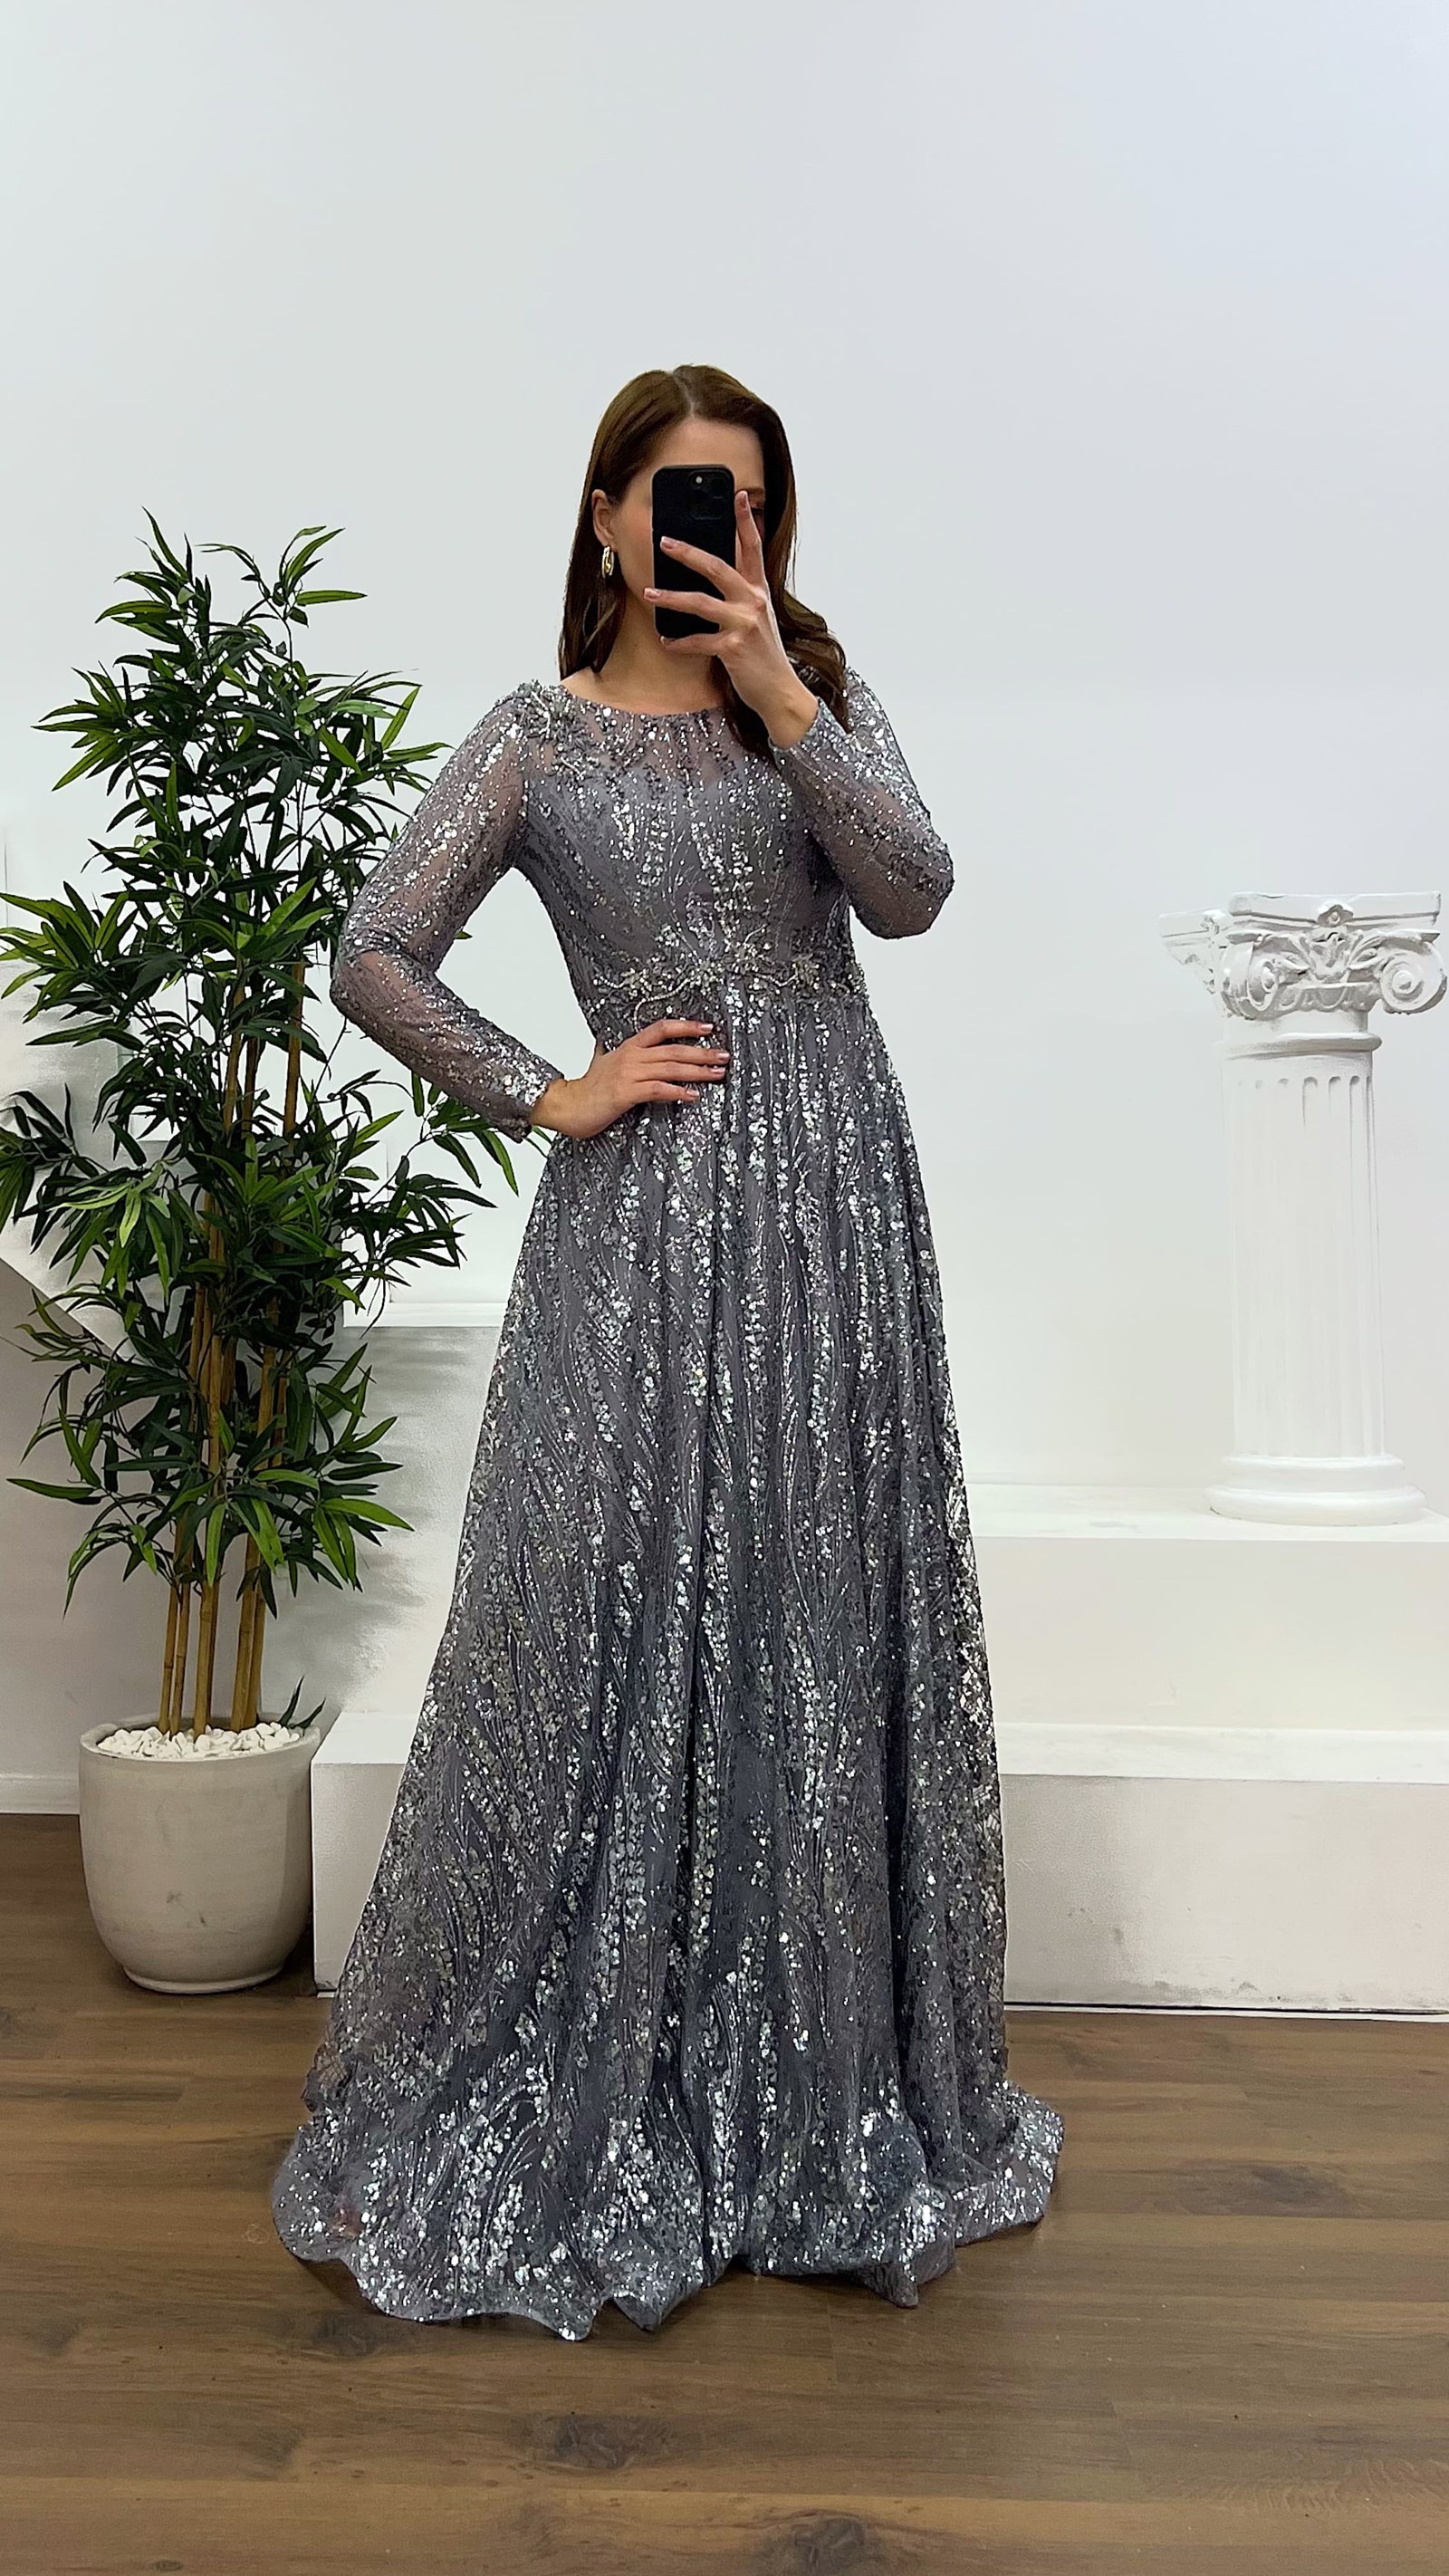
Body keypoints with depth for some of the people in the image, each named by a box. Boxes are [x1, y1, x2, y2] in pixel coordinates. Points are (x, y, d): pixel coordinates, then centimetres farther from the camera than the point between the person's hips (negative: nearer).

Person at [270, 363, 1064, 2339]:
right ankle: (576, 2080, 18)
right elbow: (375, 958, 1)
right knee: (616, 1609, 0)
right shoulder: (540, 737, 4)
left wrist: (773, 691, -12)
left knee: (824, 1615, 7)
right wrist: (545, 1096, -4)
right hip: (648, 1213, -2)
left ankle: (824, 2080, 26)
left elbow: (913, 890, -6)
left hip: (835, 1197, 3)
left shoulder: (823, 691, 11)